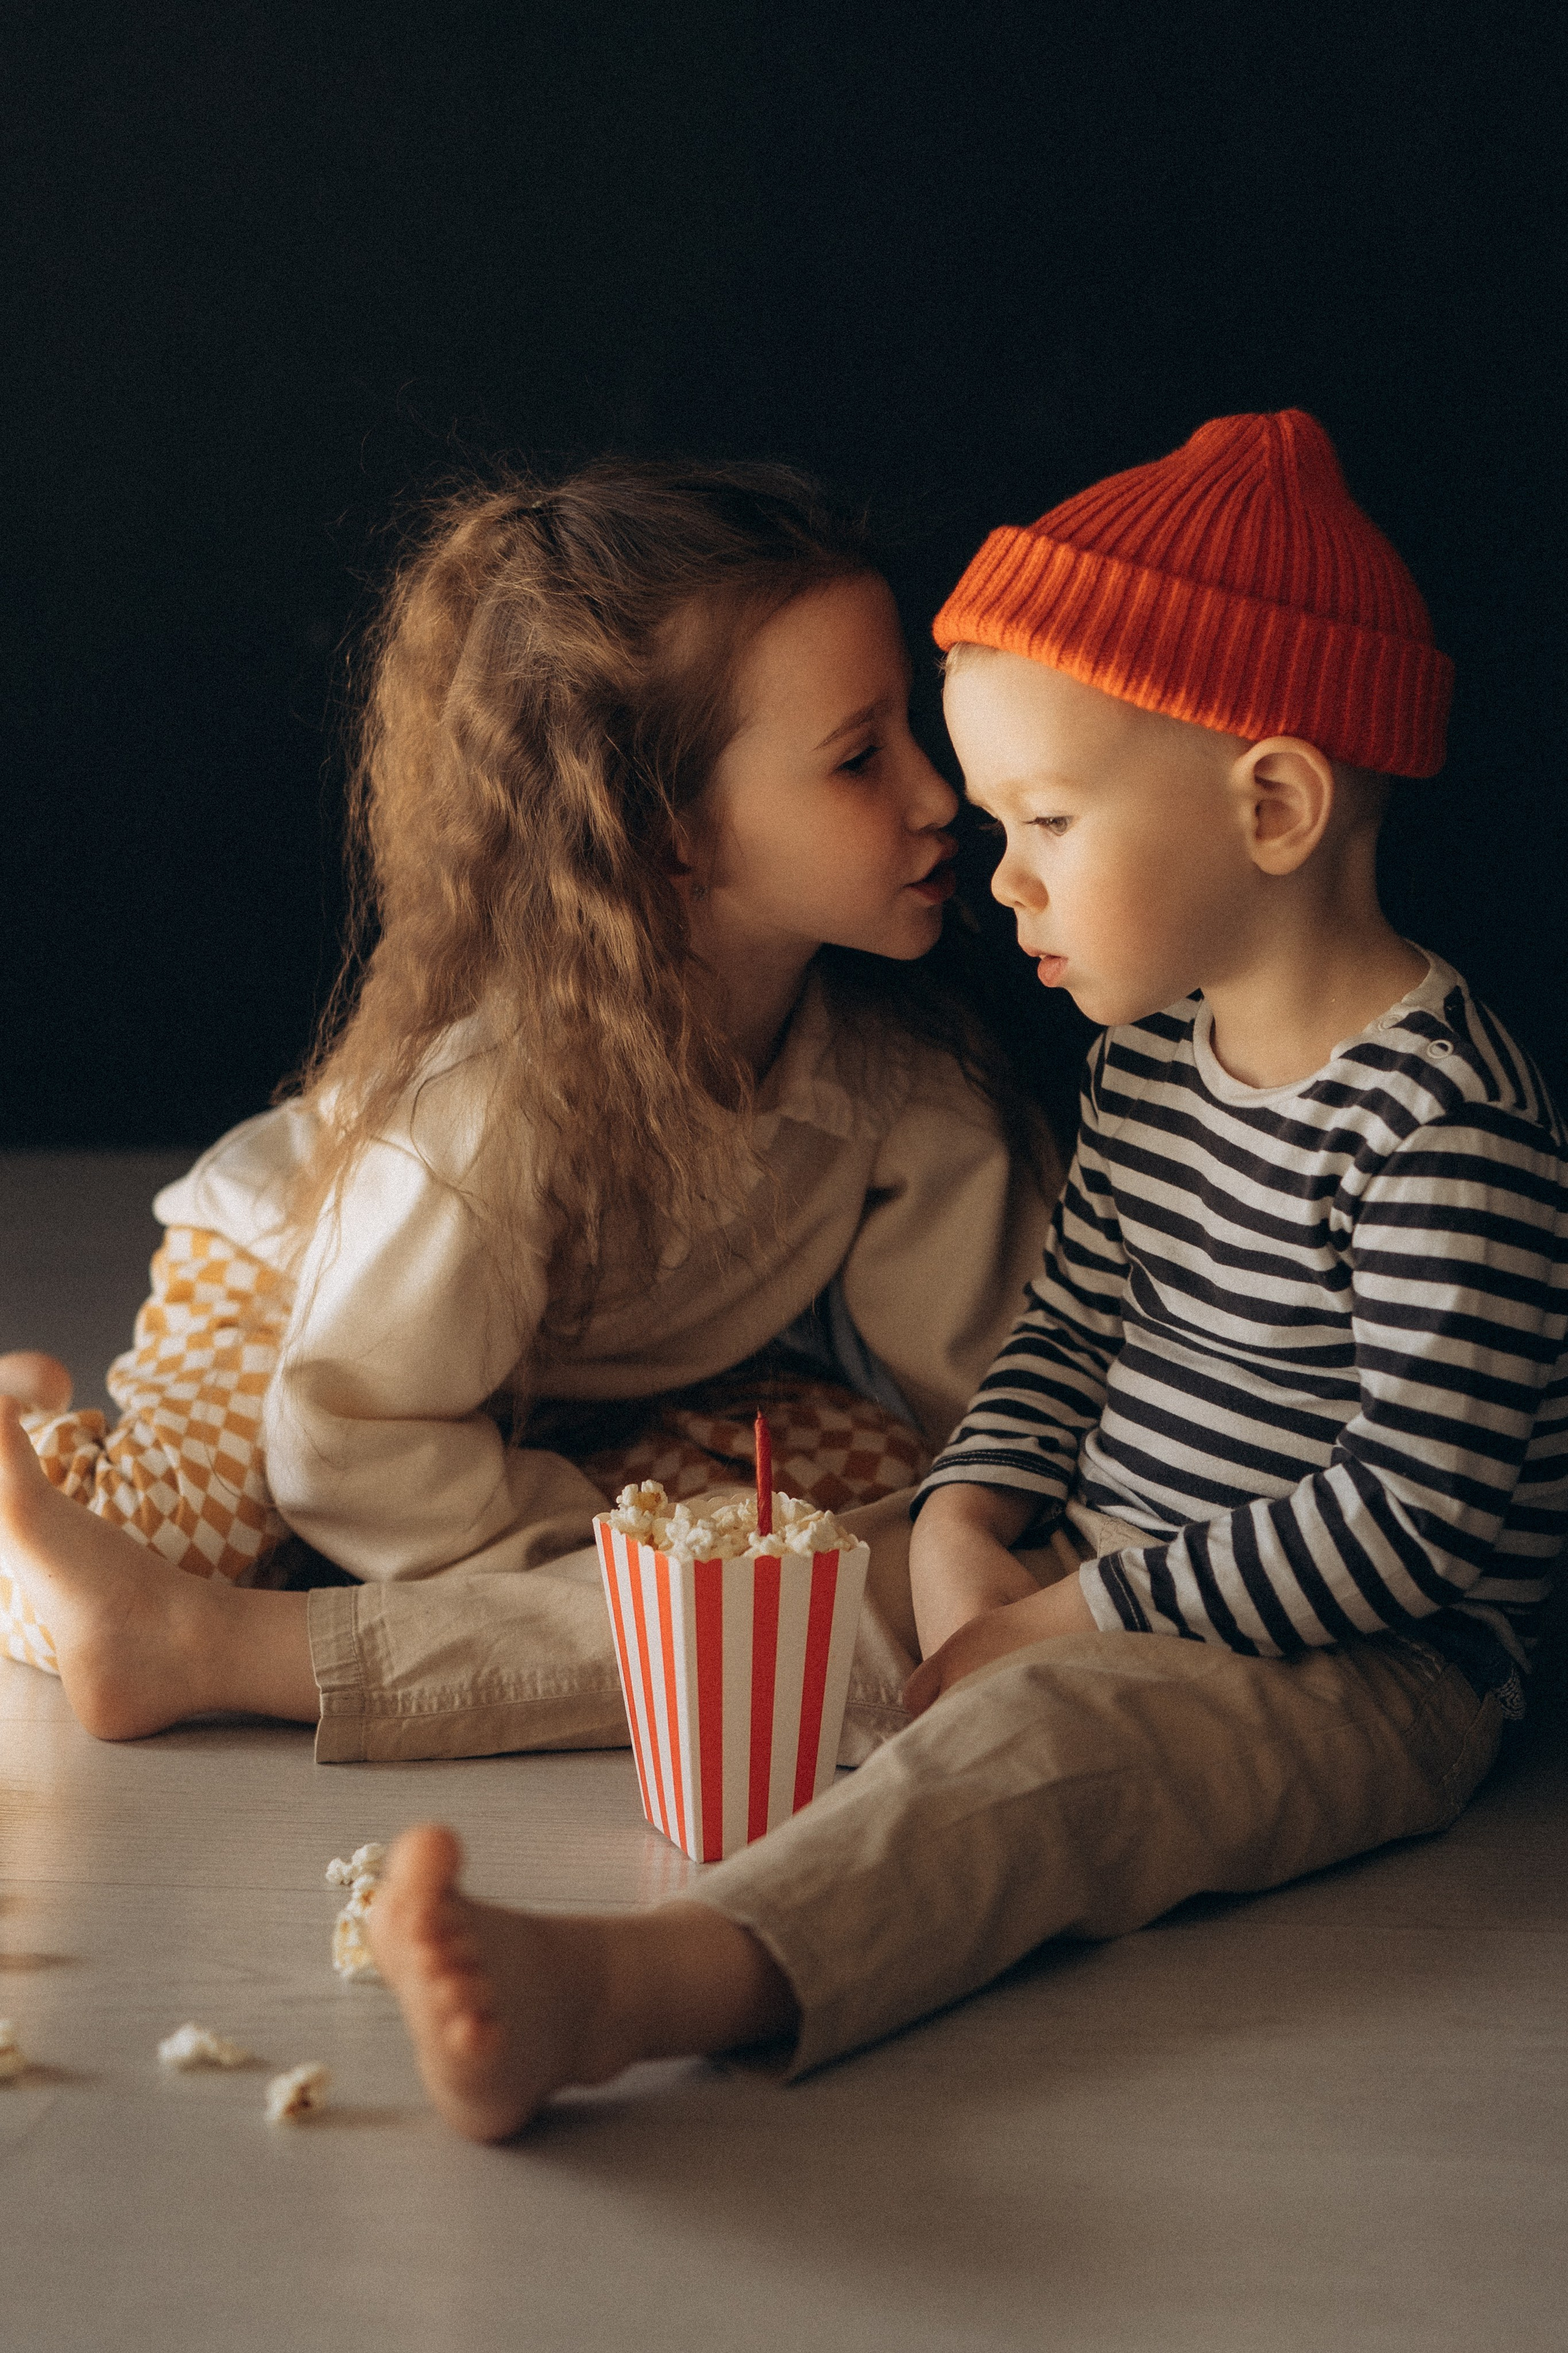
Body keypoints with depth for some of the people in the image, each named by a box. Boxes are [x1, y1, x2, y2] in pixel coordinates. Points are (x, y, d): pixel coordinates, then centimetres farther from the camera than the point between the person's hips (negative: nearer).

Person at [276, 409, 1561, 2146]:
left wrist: (1083, 1616, -21)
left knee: (1040, 1742, -38)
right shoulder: (1150, 1049, 8)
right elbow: (1072, 1320, 16)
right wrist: (966, 1526, -4)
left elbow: (1421, 1516, -22)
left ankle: (624, 1985, -62)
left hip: (1359, 1672, -9)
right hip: (1101, 1595, 9)